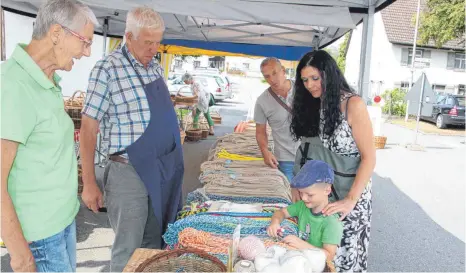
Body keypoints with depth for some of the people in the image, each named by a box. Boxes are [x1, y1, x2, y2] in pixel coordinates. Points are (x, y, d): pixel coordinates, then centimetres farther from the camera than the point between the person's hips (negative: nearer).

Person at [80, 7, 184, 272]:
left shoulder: (156, 67, 9)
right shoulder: (107, 69, -12)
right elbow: (89, 127, -11)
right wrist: (89, 183, -12)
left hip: (166, 169, 7)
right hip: (130, 172, -6)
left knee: (154, 244, 18)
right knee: (129, 250, 5)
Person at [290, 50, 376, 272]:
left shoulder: (353, 105, -14)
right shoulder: (311, 104, 6)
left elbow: (369, 158, -15)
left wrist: (350, 200, -21)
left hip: (347, 193, -5)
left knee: (343, 253, 6)